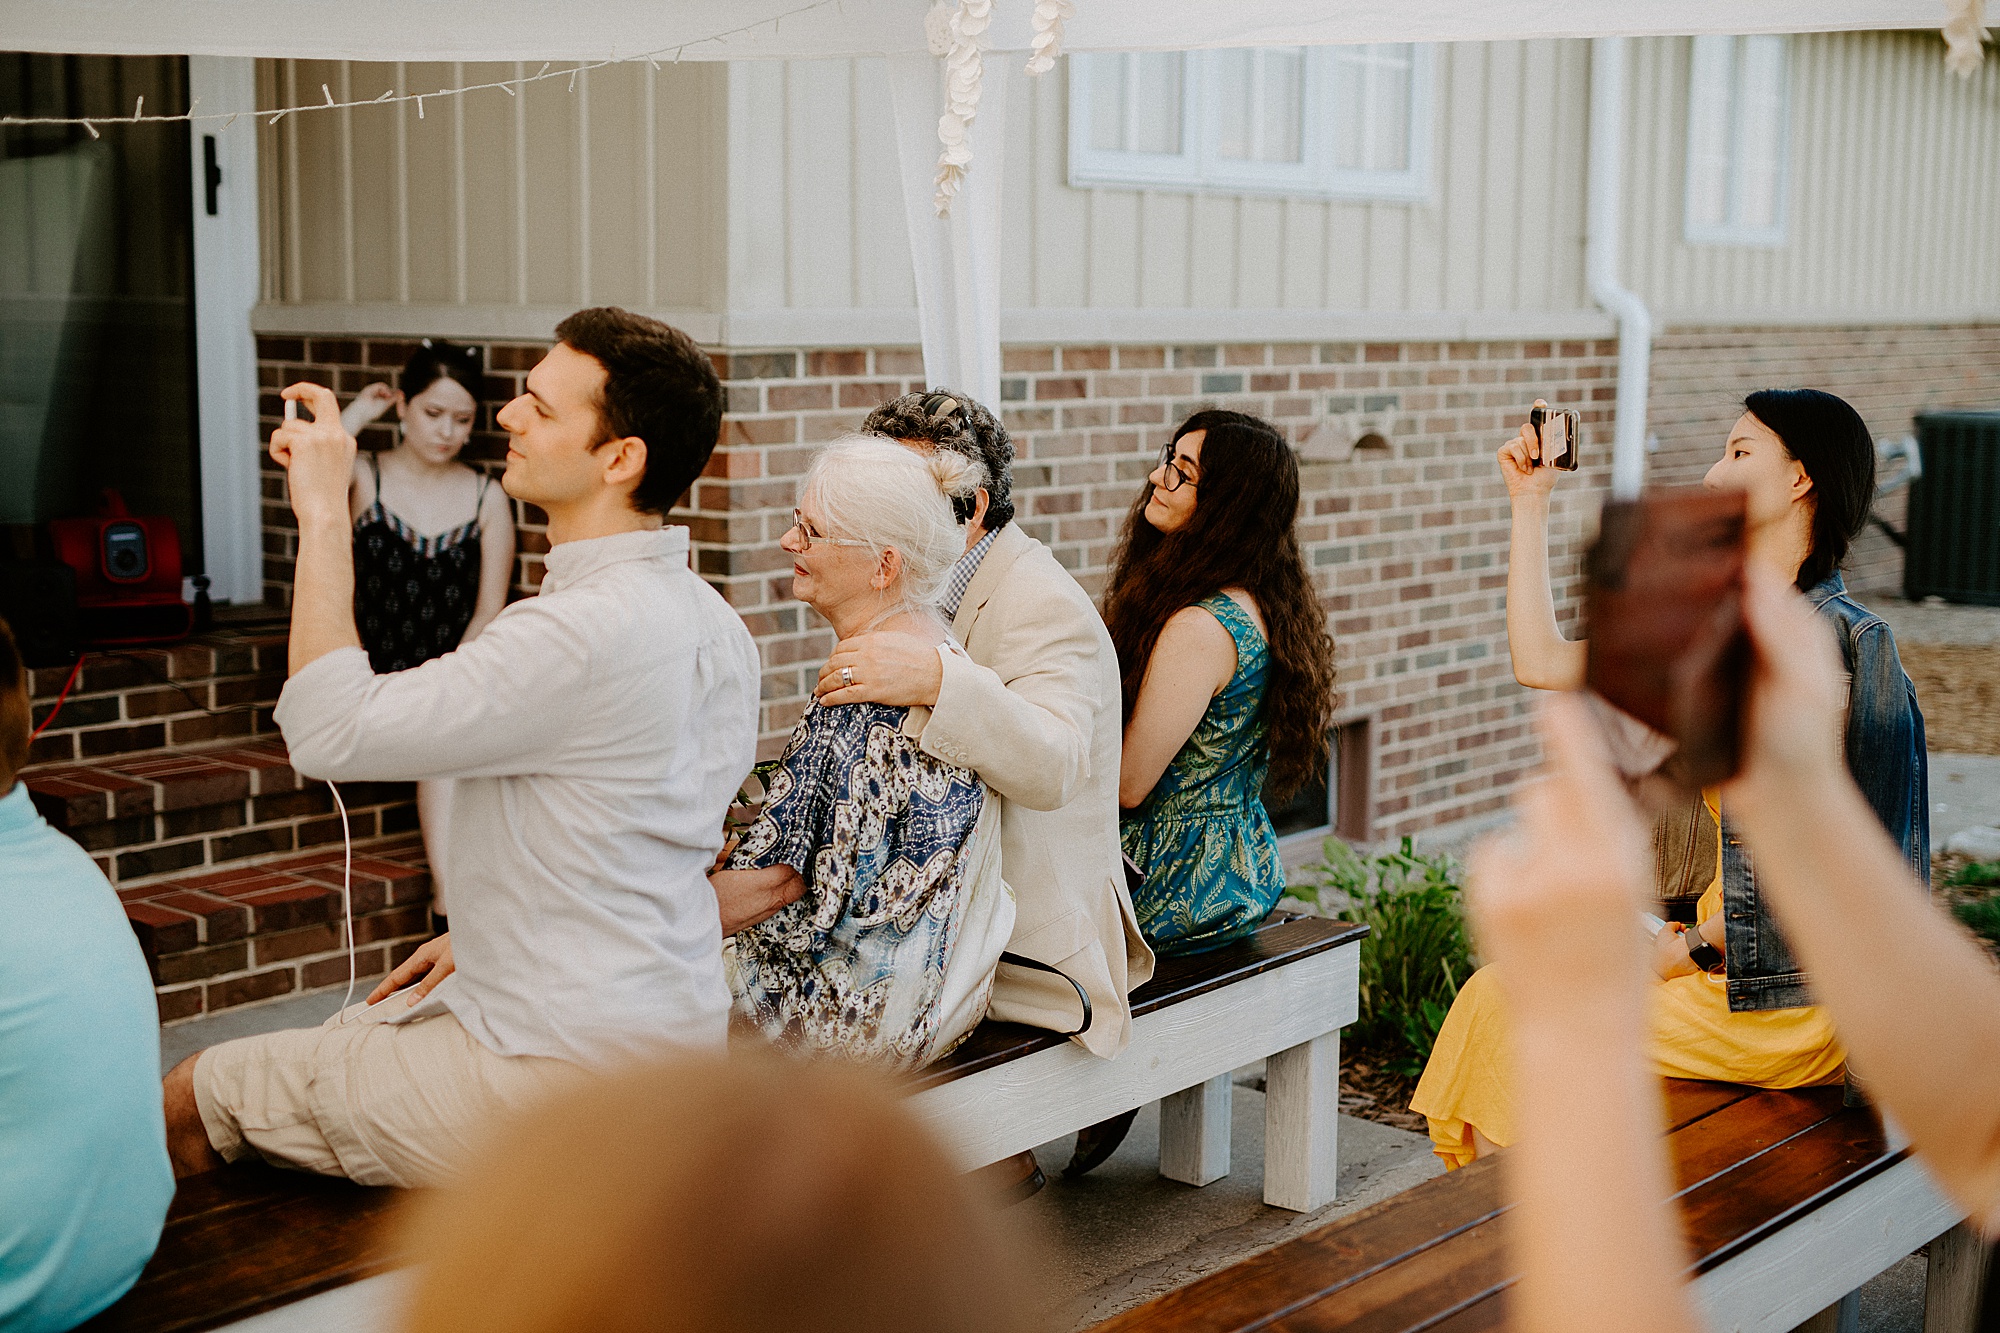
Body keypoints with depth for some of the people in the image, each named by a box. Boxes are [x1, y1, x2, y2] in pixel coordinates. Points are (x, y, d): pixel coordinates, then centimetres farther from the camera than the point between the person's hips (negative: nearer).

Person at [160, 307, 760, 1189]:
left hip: (563, 1084, -9)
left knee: (191, 1100, 5)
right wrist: (485, 934, 18)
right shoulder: (713, 623, 5)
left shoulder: (581, 634, -26)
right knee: (339, 1036, 29)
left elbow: (329, 733, -24)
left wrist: (323, 513, -18)